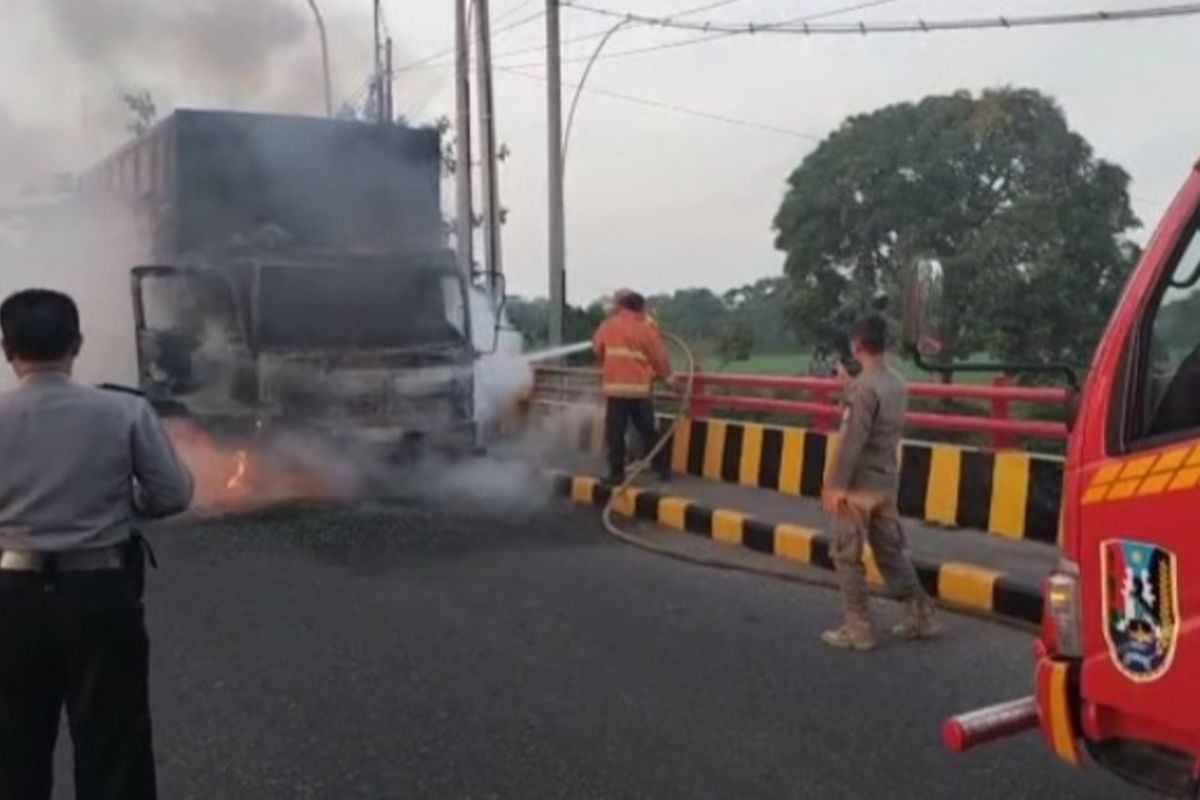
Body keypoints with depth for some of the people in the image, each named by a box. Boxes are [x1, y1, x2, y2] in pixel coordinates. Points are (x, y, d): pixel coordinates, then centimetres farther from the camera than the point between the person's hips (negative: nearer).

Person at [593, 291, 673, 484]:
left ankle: (617, 473, 1)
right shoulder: (646, 329, -1)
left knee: (615, 432, 3)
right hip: (641, 388, 1)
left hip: (615, 387, 0)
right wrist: (666, 377, 20)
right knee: (648, 431, 11)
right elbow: (660, 357, 3)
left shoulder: (607, 327, 4)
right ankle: (663, 469, 17)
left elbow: (597, 349, 16)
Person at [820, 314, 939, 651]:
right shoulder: (897, 384, 7)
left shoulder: (865, 387, -19)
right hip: (887, 484, 8)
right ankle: (920, 616, 20)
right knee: (892, 553, 16)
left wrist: (835, 485, -15)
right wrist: (850, 387, 25)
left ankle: (858, 629, 7)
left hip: (859, 486, -8)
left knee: (848, 558, 2)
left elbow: (852, 442, -20)